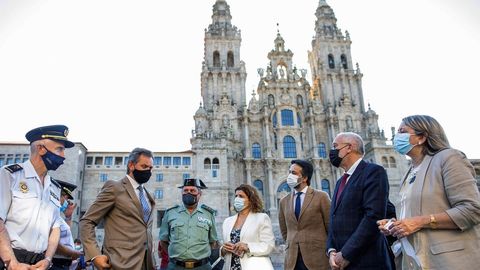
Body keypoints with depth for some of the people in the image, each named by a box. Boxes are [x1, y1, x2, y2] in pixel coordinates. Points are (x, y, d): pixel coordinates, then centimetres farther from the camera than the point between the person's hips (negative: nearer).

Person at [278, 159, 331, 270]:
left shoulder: (321, 197, -2)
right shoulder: (284, 201, 8)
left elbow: (331, 227, 1)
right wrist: (291, 246, 9)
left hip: (317, 258, -3)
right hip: (292, 260, 3)